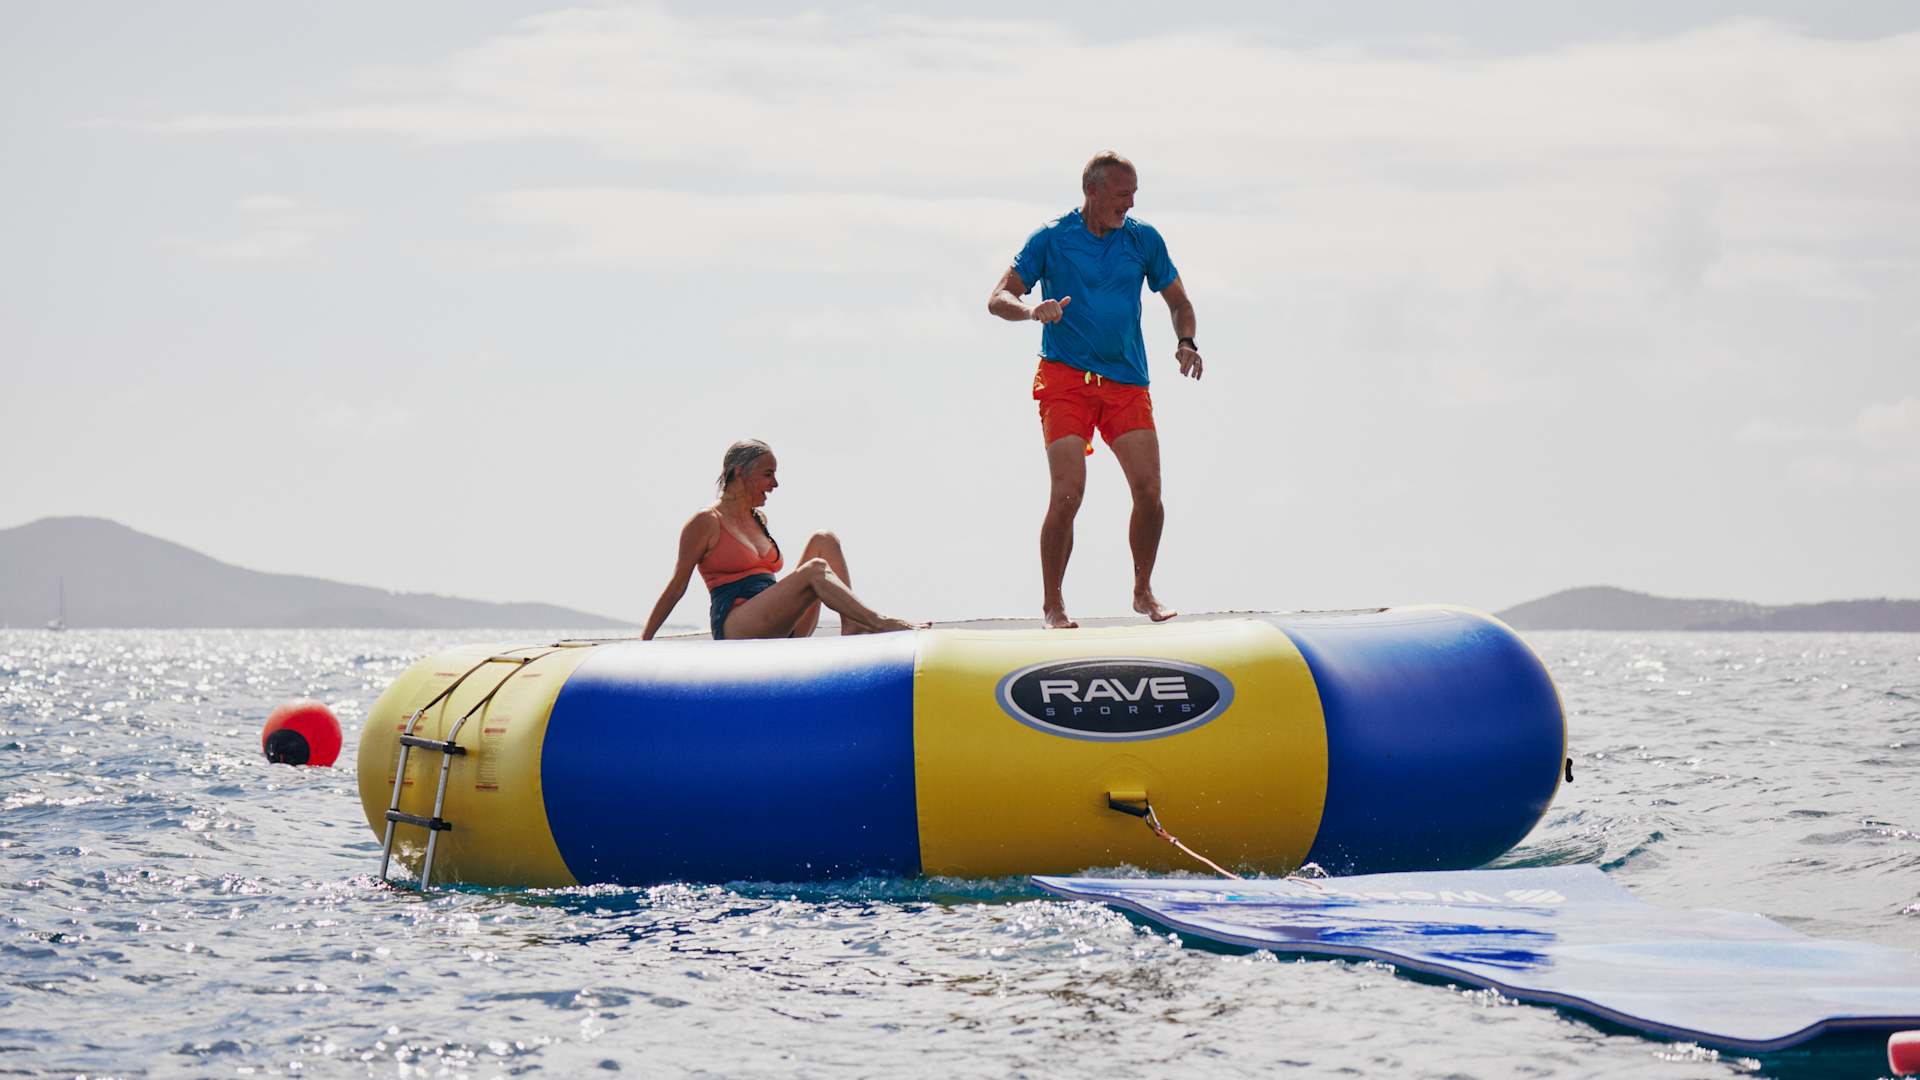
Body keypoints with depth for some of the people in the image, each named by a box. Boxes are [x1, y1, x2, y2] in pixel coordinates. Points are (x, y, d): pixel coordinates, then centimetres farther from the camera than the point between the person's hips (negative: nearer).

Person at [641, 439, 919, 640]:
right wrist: (644, 642, 3)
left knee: (824, 541, -6)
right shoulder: (706, 523, -1)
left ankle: (851, 627, -23)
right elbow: (677, 586, 2)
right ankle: (878, 624, -35)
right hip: (735, 627, -8)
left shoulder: (758, 520, 22)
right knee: (815, 570, -28)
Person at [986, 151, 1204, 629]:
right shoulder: (1051, 238, -1)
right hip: (1065, 377, -3)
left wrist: (1186, 345, -3)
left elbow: (1178, 302, 17)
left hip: (1126, 382, 3)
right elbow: (998, 299, -2)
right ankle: (1052, 604, 2)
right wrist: (1033, 310, -24)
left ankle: (1143, 592, 13)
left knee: (1149, 490, -8)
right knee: (1067, 494, -14)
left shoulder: (1143, 239, 8)